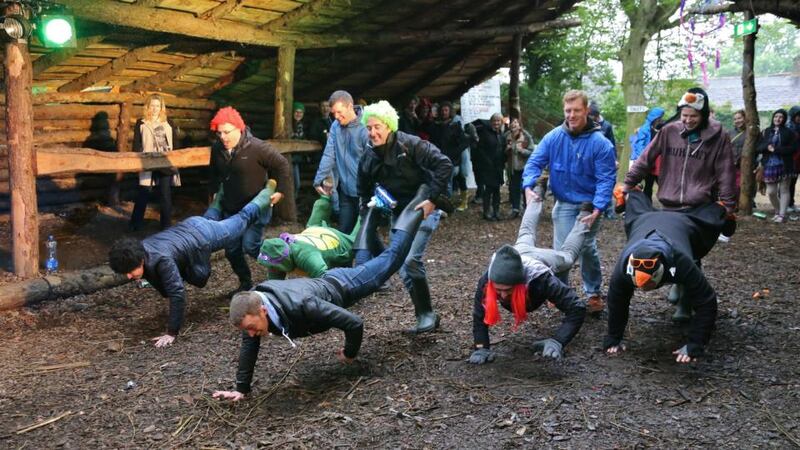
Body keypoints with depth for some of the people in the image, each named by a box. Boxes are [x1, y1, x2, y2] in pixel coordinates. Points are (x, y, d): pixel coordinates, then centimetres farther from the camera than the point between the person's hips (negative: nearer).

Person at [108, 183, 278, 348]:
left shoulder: (161, 260, -44)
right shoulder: (137, 252, -21)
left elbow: (177, 293, -45)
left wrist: (171, 333, -42)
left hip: (203, 236, -4)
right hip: (187, 226, 4)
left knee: (242, 218, 23)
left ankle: (266, 196, 46)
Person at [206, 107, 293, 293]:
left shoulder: (257, 147, -21)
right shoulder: (217, 148, -2)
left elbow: (282, 165, -12)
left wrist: (281, 190, -12)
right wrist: (214, 191, 18)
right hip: (230, 207, 6)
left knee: (250, 246, -16)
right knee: (232, 250, 8)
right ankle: (245, 282, 28)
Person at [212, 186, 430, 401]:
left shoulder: (301, 307, -48)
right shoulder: (252, 305, -32)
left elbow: (354, 322, -40)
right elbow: (249, 346, -16)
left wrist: (350, 353, -23)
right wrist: (241, 388, -18)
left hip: (342, 287, -5)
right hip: (323, 282, 5)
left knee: (390, 259, 17)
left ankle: (415, 209, 35)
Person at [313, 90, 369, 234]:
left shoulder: (365, 128, -15)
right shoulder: (336, 126, 5)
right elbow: (329, 155, 5)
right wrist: (320, 179, -3)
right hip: (345, 189, 6)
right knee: (344, 231, 13)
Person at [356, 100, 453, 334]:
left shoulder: (410, 144, -17)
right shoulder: (369, 157, 1)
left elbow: (444, 164, -24)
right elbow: (364, 189, 15)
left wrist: (433, 199, -26)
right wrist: (371, 206, 2)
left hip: (424, 207, -7)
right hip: (398, 211, 7)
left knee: (410, 259, -21)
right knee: (404, 268, 2)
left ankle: (427, 316, -7)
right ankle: (425, 316, 13)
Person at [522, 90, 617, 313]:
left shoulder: (600, 143, -15)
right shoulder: (553, 137, -6)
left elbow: (606, 179, -15)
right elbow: (535, 162, -2)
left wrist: (597, 209, -25)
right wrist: (529, 188, -20)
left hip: (589, 205, -2)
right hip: (563, 203, 2)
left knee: (587, 249, -3)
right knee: (561, 250, 3)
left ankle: (593, 293, 17)